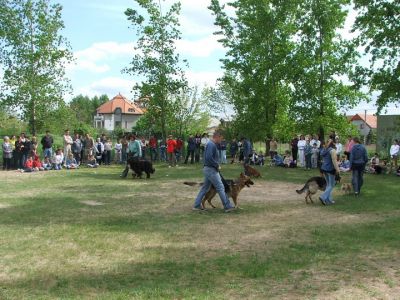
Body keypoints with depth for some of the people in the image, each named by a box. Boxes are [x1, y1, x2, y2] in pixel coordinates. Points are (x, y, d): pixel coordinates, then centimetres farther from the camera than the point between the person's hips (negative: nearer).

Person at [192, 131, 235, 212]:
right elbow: (209, 158, -28)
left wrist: (216, 166, 13)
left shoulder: (210, 144, 15)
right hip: (211, 170, -10)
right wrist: (217, 165, -17)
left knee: (205, 187, 14)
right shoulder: (211, 145, -18)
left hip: (208, 169, 10)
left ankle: (197, 205, 18)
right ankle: (227, 206, 1)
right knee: (220, 187, -4)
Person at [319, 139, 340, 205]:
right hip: (330, 169, -8)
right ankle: (323, 197, -14)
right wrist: (337, 169, -16)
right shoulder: (332, 150, -14)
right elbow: (334, 161, -19)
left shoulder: (323, 150, 12)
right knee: (331, 185, 0)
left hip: (324, 169, 8)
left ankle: (329, 200, 16)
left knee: (328, 184, 16)